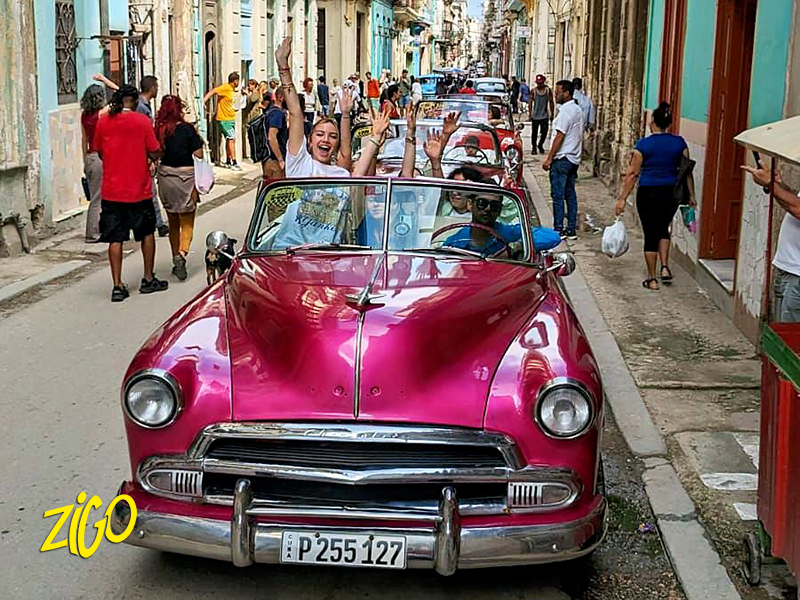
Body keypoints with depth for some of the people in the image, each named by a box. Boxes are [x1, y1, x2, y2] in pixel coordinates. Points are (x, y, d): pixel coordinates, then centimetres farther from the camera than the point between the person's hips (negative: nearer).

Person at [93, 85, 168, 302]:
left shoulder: (103, 122, 0)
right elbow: (155, 154, -7)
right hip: (138, 189, -2)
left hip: (111, 190, 2)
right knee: (147, 232, 17)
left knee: (115, 239, 4)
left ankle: (118, 286, 1)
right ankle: (148, 279, 22)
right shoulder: (142, 121, -9)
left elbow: (100, 153, 12)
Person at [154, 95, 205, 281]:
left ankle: (176, 259, 24)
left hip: (165, 176, 4)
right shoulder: (187, 129, -12)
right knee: (187, 222, 4)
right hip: (186, 177, -4)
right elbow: (198, 154, -12)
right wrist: (198, 139, 4)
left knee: (173, 222, 18)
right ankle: (182, 254, -20)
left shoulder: (159, 130, -3)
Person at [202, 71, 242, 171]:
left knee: (229, 139, 14)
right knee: (232, 139, -11)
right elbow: (212, 92, -22)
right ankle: (234, 163, -10)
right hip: (224, 119, -9)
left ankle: (228, 161, 24)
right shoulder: (225, 87, -14)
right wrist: (203, 101, -30)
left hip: (231, 119, 9)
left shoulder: (232, 89, 12)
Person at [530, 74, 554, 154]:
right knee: (534, 132, 4)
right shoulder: (533, 91, -1)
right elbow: (531, 103, 4)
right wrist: (530, 114, 0)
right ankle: (534, 147, 20)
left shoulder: (548, 90, -2)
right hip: (535, 116, 1)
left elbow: (551, 102, 4)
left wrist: (552, 114, 4)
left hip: (544, 115, -1)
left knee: (544, 131, -9)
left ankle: (540, 145, 16)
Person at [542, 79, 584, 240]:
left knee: (558, 196, -4)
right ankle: (572, 230, 13)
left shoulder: (565, 111, -16)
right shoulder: (577, 109, 13)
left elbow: (560, 136, -19)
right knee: (570, 194, 11)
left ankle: (558, 230, -2)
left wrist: (549, 158, -15)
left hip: (562, 159, -9)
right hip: (574, 159, 9)